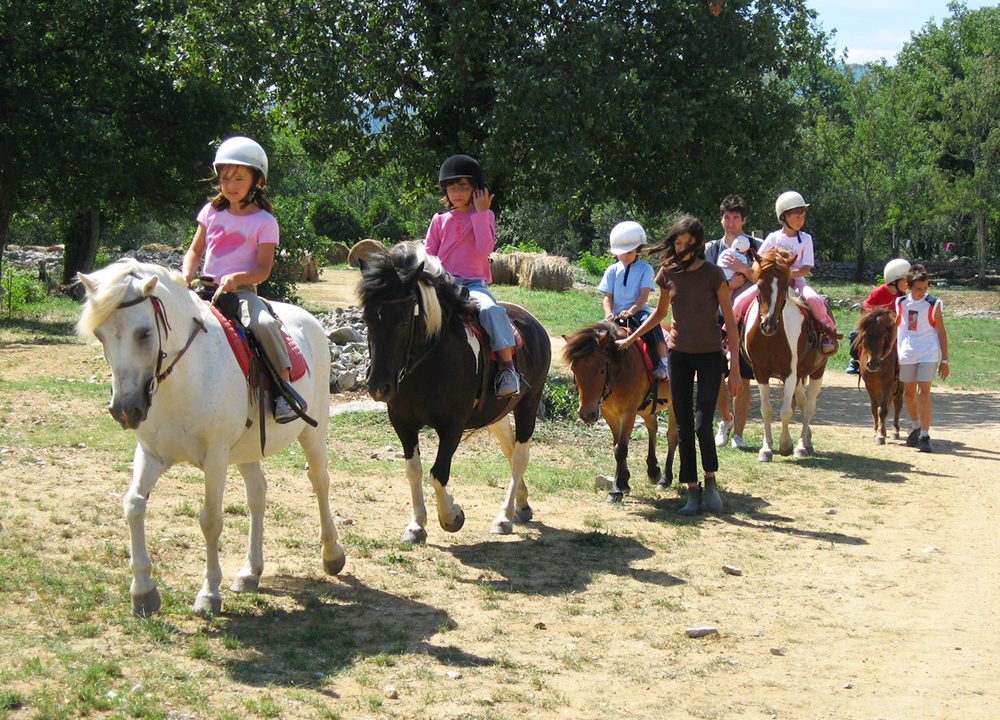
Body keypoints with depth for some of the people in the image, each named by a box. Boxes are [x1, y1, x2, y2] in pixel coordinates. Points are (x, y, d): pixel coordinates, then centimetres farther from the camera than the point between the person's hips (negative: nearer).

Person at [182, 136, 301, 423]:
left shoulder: (264, 222, -1)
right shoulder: (211, 212, 13)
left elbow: (263, 270, -5)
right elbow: (194, 251, 18)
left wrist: (237, 278, -24)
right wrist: (187, 275, -3)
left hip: (242, 290, -5)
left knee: (264, 323, -33)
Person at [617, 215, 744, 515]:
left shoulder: (713, 274, -13)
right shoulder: (668, 273, -1)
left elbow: (730, 321, -10)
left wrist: (735, 370, -13)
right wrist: (630, 339, 11)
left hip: (709, 355, -4)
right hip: (678, 354, 4)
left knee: (702, 425, -12)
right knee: (683, 427, 4)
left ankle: (710, 480, 13)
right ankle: (693, 490, 13)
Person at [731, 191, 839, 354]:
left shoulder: (805, 239, 1)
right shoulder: (773, 238, 5)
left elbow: (806, 269, -6)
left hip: (795, 280, -2)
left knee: (814, 299, -32)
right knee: (741, 300, -15)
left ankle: (829, 331, -12)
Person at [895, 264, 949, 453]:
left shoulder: (934, 304, -4)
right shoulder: (900, 303, 2)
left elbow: (941, 333, 0)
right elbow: (894, 329, 11)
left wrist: (944, 361, -2)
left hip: (929, 354, -3)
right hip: (907, 355, 3)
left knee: (924, 393, -12)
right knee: (909, 393, 12)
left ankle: (924, 436, -10)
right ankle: (915, 427, 36)